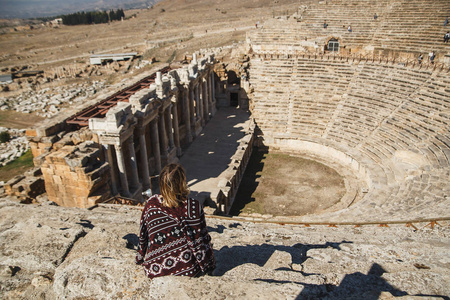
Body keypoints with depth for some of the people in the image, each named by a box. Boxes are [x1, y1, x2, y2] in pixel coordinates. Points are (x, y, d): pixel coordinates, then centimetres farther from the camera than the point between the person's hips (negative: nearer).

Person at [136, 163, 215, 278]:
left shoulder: (151, 204, -11)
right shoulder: (193, 206, -18)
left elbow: (143, 236, 2)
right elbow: (202, 238, -10)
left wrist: (140, 258, 20)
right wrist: (209, 264, 7)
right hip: (187, 269, -3)